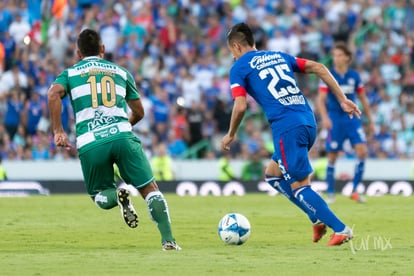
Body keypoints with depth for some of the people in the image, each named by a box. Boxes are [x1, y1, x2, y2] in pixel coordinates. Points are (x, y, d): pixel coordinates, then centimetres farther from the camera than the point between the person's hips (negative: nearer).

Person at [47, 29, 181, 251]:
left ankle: (117, 195, -18)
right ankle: (167, 239, -11)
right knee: (150, 190, 7)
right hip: (122, 136, 0)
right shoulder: (121, 72, 22)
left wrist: (58, 131, -3)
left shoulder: (70, 73, 18)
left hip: (90, 144, 0)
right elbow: (139, 112, 25)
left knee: (100, 196, 18)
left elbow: (54, 94, -5)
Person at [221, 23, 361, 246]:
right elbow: (319, 68, 17)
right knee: (272, 174, 21)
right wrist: (343, 100, 18)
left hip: (287, 127, -7)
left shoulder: (239, 67, 5)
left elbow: (240, 106, -6)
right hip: (308, 122, 7)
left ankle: (341, 230, -9)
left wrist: (231, 135, 10)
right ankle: (318, 219, 13)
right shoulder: (279, 56, 24)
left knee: (300, 186, -1)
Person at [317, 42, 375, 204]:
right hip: (335, 120, -2)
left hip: (352, 118, 2)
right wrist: (325, 118, -28)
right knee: (332, 158, 0)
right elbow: (321, 99, -13)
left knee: (363, 152, -12)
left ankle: (354, 190, -2)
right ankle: (330, 194, 11)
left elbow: (363, 99, 13)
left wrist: (370, 120, 12)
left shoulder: (354, 76, 4)